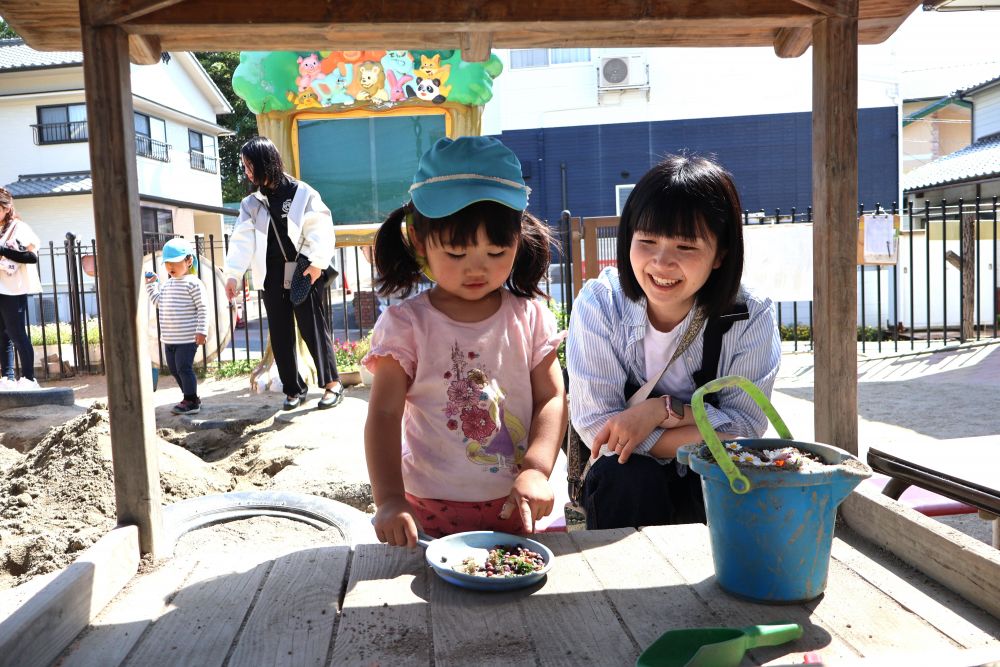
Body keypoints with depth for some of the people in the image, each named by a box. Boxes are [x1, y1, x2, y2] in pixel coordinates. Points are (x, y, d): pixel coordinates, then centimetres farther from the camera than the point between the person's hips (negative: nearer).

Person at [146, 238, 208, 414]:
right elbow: (158, 302, 26)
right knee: (174, 369, 13)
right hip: (169, 338, 9)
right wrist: (151, 285, 21)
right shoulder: (167, 285, 14)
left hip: (187, 338, -9)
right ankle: (191, 399, 24)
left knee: (184, 368, -7)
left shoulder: (193, 283, -10)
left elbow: (202, 308, -14)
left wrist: (201, 331, -19)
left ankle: (191, 402, 3)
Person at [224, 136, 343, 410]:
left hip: (304, 275, -5)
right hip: (272, 279, 5)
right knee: (280, 336, 8)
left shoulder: (302, 193, -2)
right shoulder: (251, 203, 10)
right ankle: (294, 388, 20)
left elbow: (320, 229, -9)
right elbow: (242, 240, 1)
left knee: (314, 330, -1)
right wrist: (233, 273, -10)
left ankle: (333, 383, 11)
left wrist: (317, 263, -19)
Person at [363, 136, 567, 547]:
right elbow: (384, 414, -11)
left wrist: (536, 471, -19)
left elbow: (552, 399, -2)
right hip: (431, 510, -2)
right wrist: (389, 500, -24)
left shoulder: (529, 317, 1)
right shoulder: (406, 324, -7)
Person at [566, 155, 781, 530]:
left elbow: (747, 426, -11)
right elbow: (595, 424, -19)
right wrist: (711, 437, -25)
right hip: (625, 482, 0)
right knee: (628, 473, -31)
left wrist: (664, 410, -26)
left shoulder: (752, 317, -13)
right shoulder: (598, 304, -15)